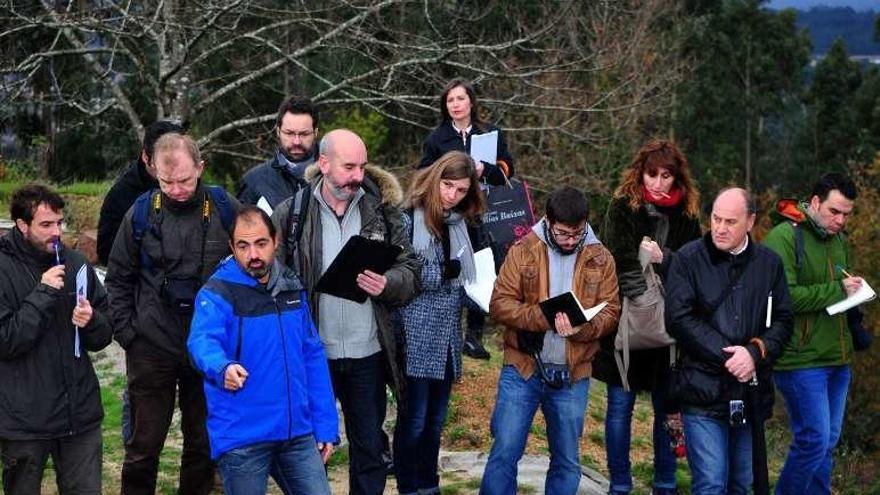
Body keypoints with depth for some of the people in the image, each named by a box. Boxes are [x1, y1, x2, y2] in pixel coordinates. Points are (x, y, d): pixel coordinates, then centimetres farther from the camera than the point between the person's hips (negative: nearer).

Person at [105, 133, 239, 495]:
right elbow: (119, 278, 7)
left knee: (204, 442, 12)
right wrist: (125, 331, 0)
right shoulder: (142, 213, -3)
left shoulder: (225, 210, -5)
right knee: (144, 445, 7)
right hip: (151, 348, 0)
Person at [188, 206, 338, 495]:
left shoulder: (291, 287, 8)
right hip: (242, 436, -5)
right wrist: (222, 368, -51)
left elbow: (313, 356, 12)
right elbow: (202, 341, -28)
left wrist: (326, 425, 8)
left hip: (298, 431, 5)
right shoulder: (217, 293, -10)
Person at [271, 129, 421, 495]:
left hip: (367, 354, 1)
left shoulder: (382, 211, 1)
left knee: (370, 449, 11)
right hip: (311, 353, -1)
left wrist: (387, 284, -20)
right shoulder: (290, 213, -3)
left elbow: (411, 272, 3)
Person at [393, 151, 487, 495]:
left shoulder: (463, 225, 11)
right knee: (414, 420, 0)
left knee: (436, 419, 14)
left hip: (448, 337, 6)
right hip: (417, 337, -6)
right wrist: (443, 272, -15)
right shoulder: (409, 219, -9)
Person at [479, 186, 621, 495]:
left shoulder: (600, 259, 3)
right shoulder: (523, 251, -2)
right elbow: (500, 304, -7)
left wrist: (582, 328, -20)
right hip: (522, 368, -2)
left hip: (573, 376, 2)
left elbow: (611, 311, 1)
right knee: (504, 454, -3)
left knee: (567, 462, 11)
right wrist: (543, 318, -23)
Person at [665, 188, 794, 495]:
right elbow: (679, 319, -10)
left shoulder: (769, 263, 9)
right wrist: (729, 356, -14)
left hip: (751, 393, 4)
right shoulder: (688, 259, -3)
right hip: (703, 391, -4)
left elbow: (782, 320, 7)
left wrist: (755, 352, -12)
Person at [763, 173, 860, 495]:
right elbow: (783, 296, -22)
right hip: (801, 360, -8)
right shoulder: (784, 237, -11)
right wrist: (837, 290, -19)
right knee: (814, 439, -9)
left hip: (837, 359, 8)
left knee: (828, 441, 12)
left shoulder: (839, 240, 15)